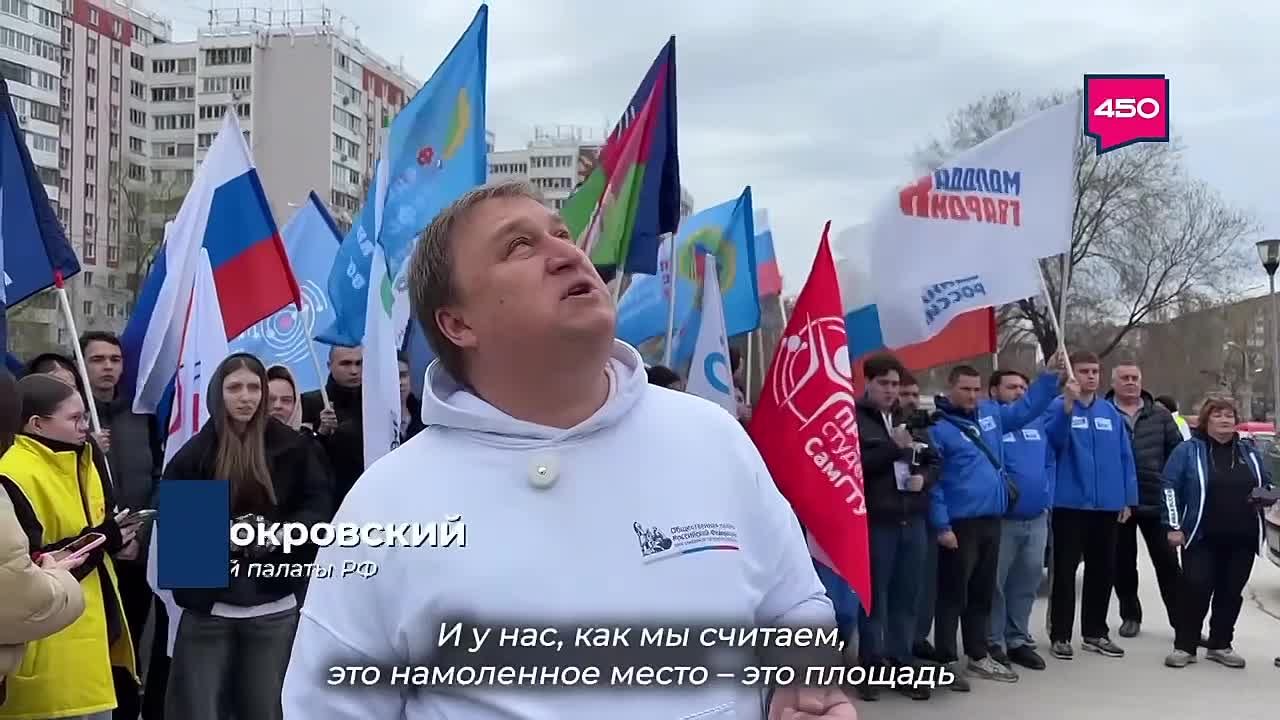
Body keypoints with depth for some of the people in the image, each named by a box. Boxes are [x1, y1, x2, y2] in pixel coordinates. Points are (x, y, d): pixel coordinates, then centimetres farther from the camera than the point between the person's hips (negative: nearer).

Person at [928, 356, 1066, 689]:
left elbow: (1027, 408, 22)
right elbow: (931, 479, -13)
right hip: (959, 524, -7)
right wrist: (941, 524, -17)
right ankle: (947, 661, 6)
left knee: (982, 592, 16)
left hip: (991, 519, 7)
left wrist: (1050, 374, 13)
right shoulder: (937, 427, -10)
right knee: (953, 593, -1)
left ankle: (978, 656, 27)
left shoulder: (990, 412, 11)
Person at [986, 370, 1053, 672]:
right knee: (996, 582, -1)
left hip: (1037, 518, 7)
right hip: (1001, 518, -7)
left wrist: (1047, 498, 8)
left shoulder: (1037, 422, 12)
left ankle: (1018, 639, 24)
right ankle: (993, 642, 10)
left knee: (1027, 581, 13)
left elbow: (1048, 463, 17)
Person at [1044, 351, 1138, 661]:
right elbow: (1052, 441, -24)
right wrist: (1067, 407, -38)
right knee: (1065, 570, 1)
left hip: (1108, 505, 5)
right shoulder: (1060, 406, -6)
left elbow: (1125, 457, 10)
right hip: (1070, 503, -5)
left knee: (1103, 570, 13)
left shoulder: (1112, 413, 8)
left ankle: (1095, 633, 26)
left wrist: (1128, 498, 6)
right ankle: (1060, 636, 9)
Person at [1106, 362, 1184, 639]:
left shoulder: (1159, 415, 6)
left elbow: (1178, 451, 8)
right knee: (1123, 564, 10)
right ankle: (1130, 616, 24)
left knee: (1168, 563, 4)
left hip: (1156, 501, 1)